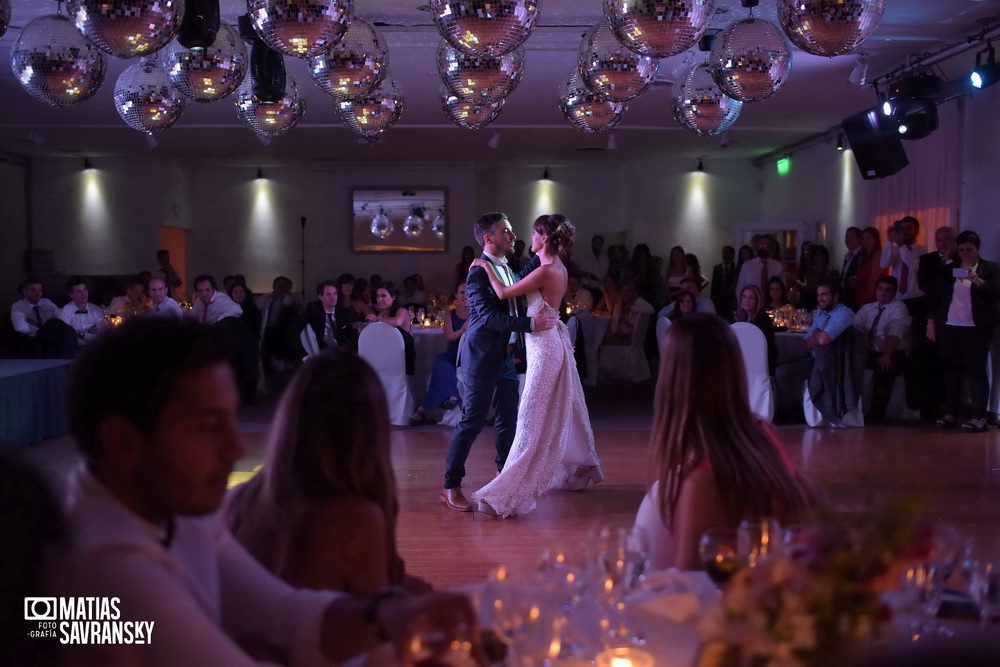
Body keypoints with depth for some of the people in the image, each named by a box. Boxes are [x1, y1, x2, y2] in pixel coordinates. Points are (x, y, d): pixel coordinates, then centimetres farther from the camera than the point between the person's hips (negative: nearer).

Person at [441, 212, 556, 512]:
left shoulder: (505, 267, 10)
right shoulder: (478, 273, -16)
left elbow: (520, 280, 32)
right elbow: (487, 317, -25)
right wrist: (530, 323, -29)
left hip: (505, 356, 9)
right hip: (482, 358, -9)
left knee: (509, 418, 14)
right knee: (472, 421, -4)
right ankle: (451, 487, 4)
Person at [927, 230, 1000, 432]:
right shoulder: (948, 269, 12)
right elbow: (935, 296, 13)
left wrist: (980, 282, -23)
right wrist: (931, 321, 7)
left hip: (976, 328, -3)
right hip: (948, 327, 3)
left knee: (975, 370, -5)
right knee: (952, 370, 4)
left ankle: (978, 417, -4)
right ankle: (950, 414, 9)